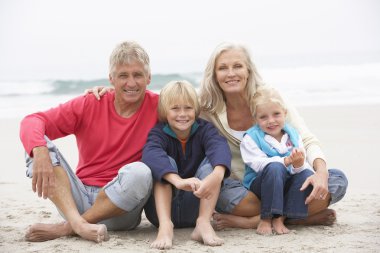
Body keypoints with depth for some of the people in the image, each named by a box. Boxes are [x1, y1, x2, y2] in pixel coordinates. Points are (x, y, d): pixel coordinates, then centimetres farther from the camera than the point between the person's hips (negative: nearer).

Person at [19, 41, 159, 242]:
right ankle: (79, 224, -36)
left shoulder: (158, 107, -4)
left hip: (119, 210, -2)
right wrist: (39, 152, -30)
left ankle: (65, 228, -20)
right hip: (77, 198, 2)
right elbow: (32, 121, -8)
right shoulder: (90, 104, -2)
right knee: (38, 144, -17)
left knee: (139, 172, -34)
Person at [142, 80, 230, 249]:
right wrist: (178, 181, -53)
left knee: (211, 162, -18)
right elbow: (151, 154, -34)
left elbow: (220, 147, -28)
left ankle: (203, 223, -29)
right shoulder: (158, 133, -8)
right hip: (163, 209, -1)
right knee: (165, 162, -23)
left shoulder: (204, 129, -3)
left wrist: (218, 174, -52)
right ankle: (165, 226, -36)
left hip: (195, 207, 1)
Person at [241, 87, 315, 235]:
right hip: (259, 184, -4)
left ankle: (280, 218, -21)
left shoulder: (293, 135, 5)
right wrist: (286, 161, -35)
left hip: (286, 185, 4)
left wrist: (298, 164, -33)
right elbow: (259, 164, -21)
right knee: (275, 168, -34)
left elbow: (302, 165, -6)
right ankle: (266, 219, -27)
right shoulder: (250, 138, -6)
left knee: (306, 174, -25)